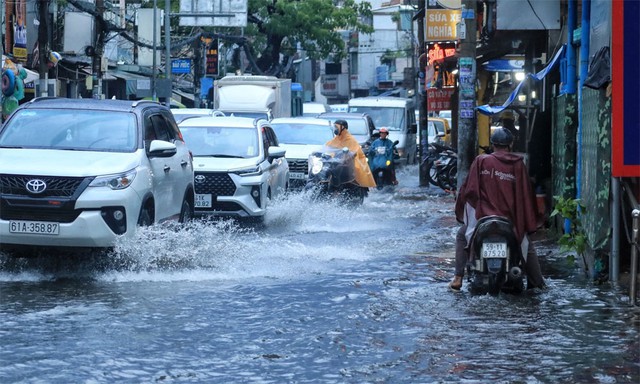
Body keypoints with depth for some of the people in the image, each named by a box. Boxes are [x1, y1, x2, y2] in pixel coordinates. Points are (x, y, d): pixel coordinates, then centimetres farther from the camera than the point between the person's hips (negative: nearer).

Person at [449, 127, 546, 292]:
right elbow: (526, 194, 3)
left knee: (462, 236, 26)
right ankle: (537, 281, 21)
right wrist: (530, 224, 11)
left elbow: (469, 189, 1)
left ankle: (458, 278, 15)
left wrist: (460, 212, 16)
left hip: (483, 215, -1)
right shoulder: (518, 165, 2)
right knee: (527, 244, 26)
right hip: (511, 220, 1)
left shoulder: (481, 161, 0)